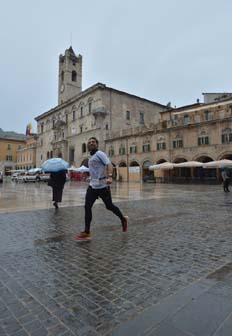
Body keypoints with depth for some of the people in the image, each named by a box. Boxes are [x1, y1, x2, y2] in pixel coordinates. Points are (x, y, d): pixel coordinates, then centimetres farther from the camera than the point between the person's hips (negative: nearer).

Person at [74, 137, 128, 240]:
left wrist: (109, 177, -38)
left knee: (109, 206, 5)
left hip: (102, 186, -8)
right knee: (87, 207, -1)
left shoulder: (99, 153, -8)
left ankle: (123, 219, 31)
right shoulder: (92, 157, 18)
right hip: (92, 186, 8)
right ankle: (87, 232, 5)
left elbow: (109, 164, -22)